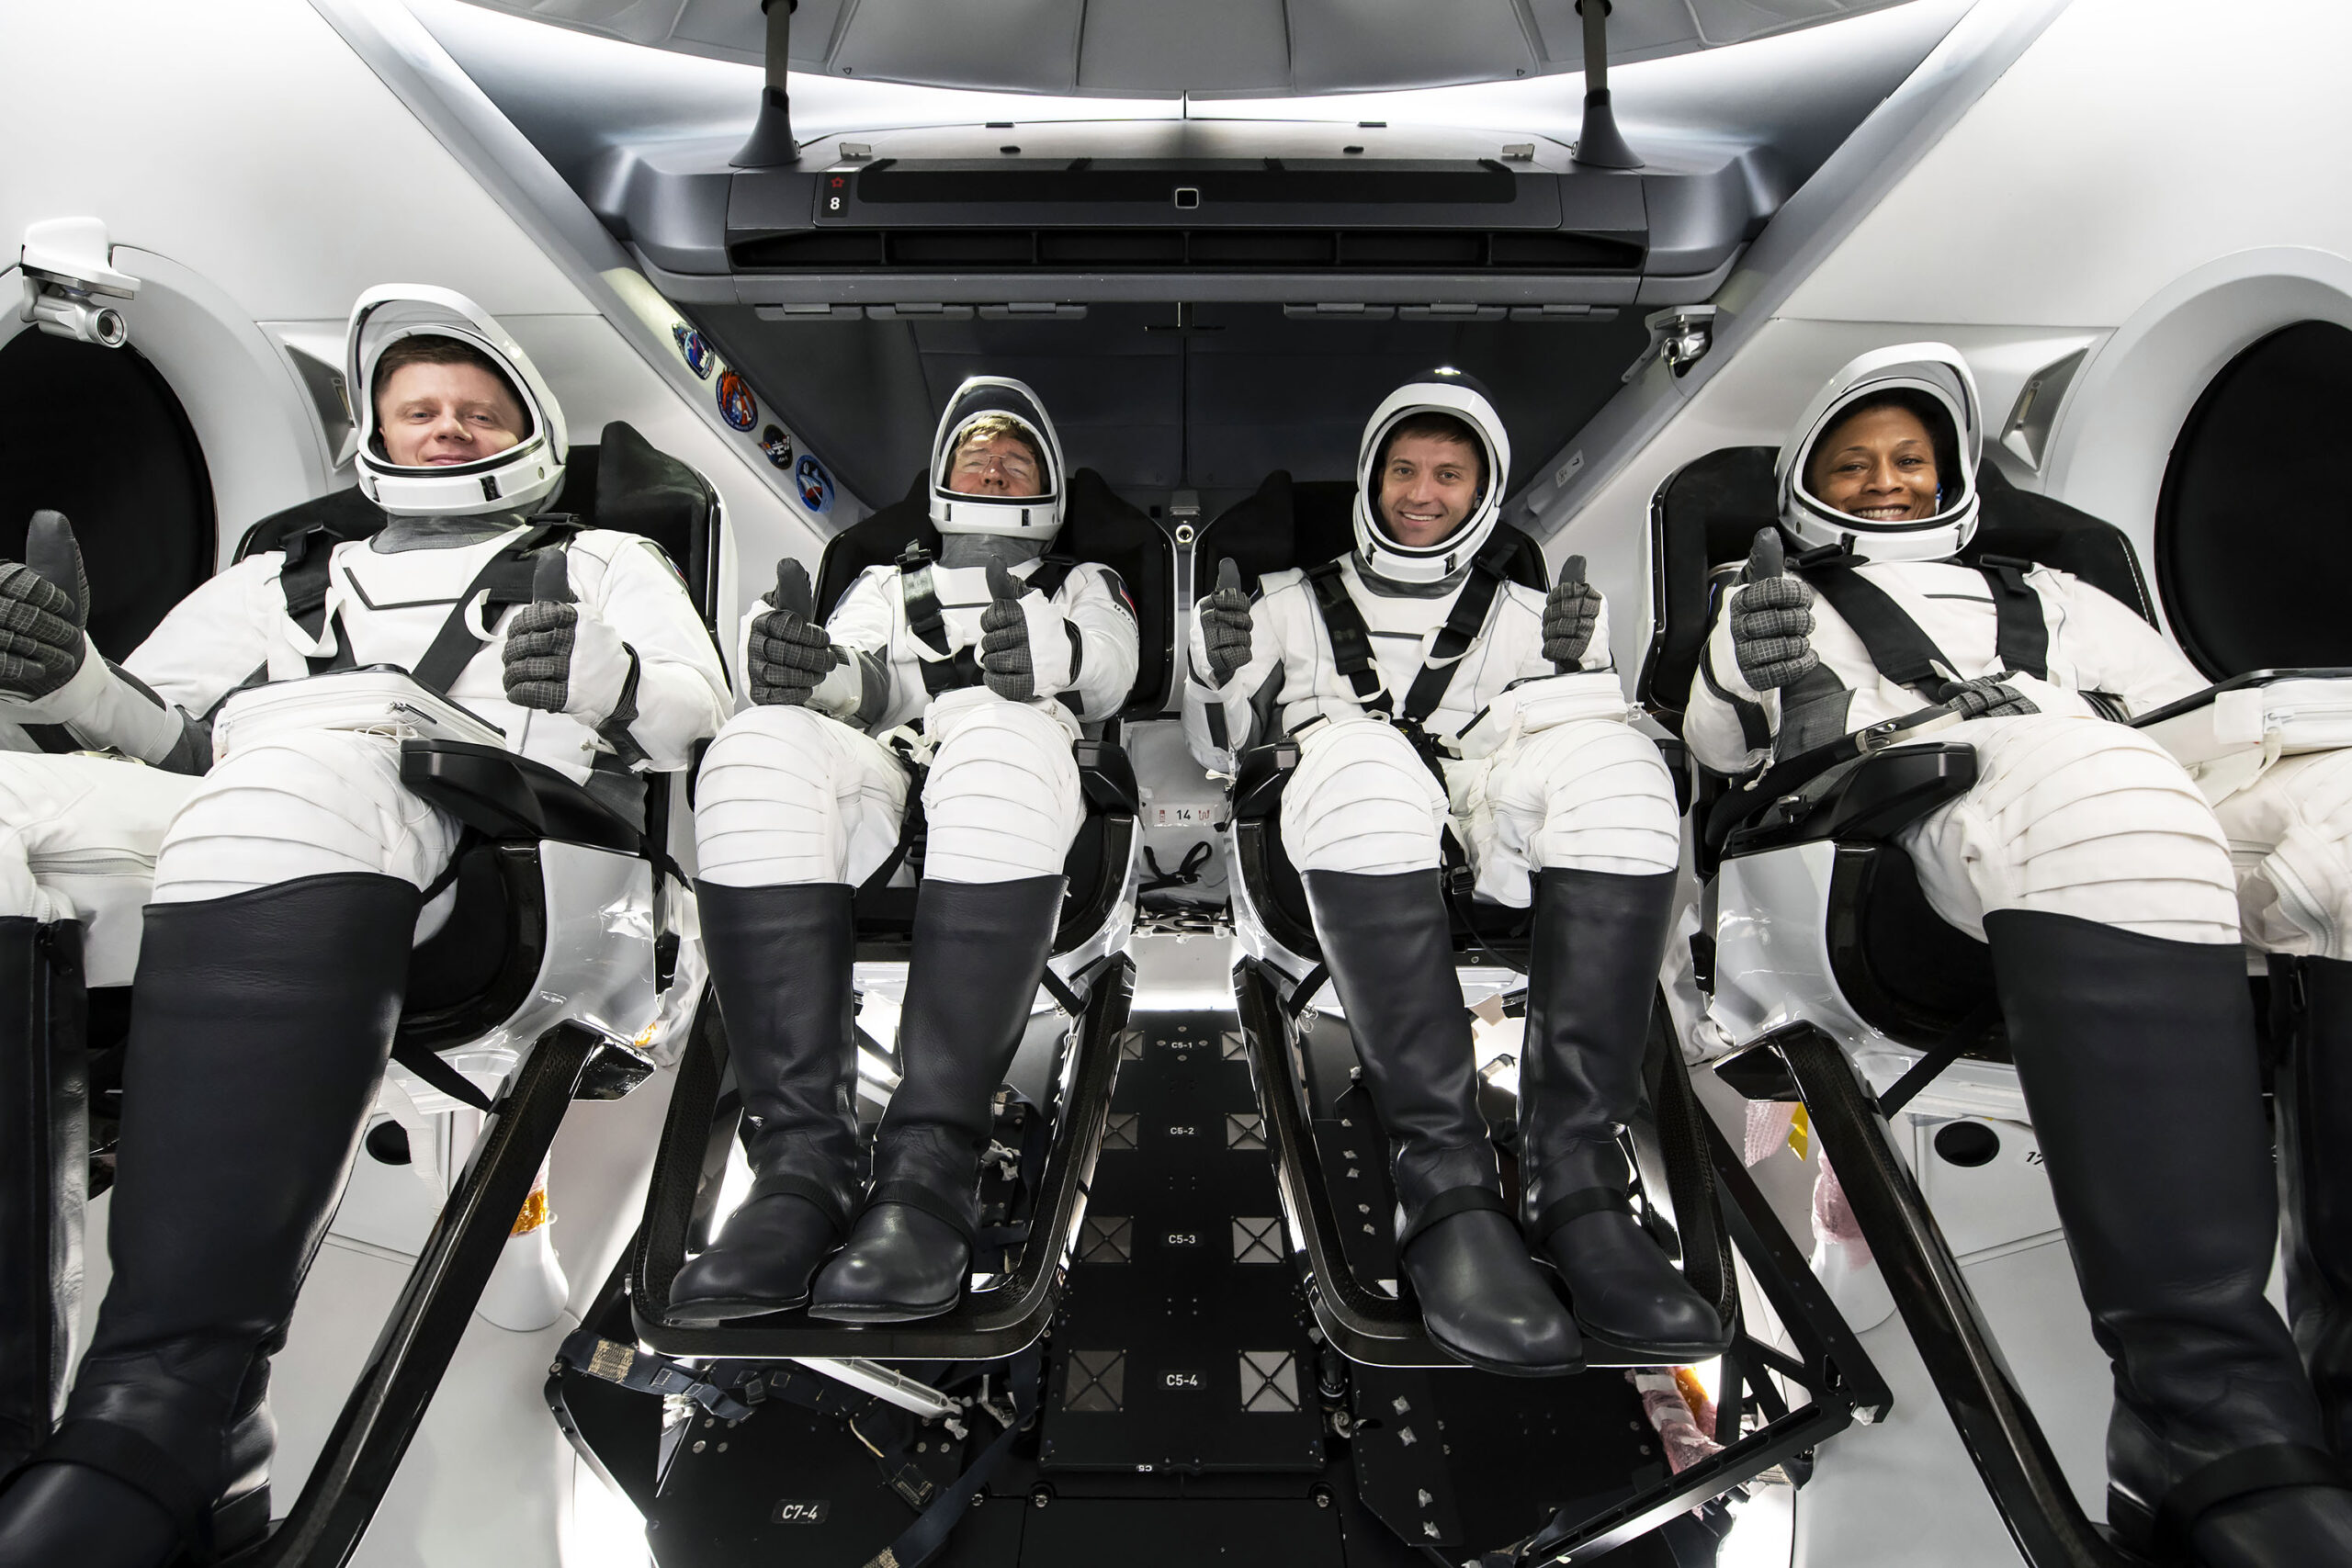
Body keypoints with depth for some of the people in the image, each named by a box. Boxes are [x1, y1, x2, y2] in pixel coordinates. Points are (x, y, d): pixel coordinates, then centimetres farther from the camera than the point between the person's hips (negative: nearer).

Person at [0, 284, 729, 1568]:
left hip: (504, 871, -3)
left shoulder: (605, 564, 28)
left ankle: (161, 1420, -44)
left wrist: (612, 680, -9)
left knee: (310, 757, -36)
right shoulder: (282, 580, 38)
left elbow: (701, 719, 12)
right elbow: (157, 726, 24)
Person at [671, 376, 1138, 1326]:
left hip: (1021, 811, -2)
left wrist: (1046, 645, -20)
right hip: (877, 792, 2)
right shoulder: (888, 585, 36)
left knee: (999, 737, -38)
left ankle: (928, 1168, -44)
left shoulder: (1085, 584, 32)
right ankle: (802, 1165, -38)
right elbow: (868, 684, 13)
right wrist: (807, 665, -14)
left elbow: (1107, 670, 6)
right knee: (762, 744, -32)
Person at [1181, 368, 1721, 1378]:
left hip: (1487, 845, 2)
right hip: (1342, 844, -1)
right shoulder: (1293, 602, 28)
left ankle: (1574, 1178, -35)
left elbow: (1580, 760, 17)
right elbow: (1216, 751, 23)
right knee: (1362, 756, -37)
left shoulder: (1522, 613, 28)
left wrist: (1575, 669, -2)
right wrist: (1218, 675, 2)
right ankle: (1445, 1185, -40)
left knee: (1615, 762, -31)